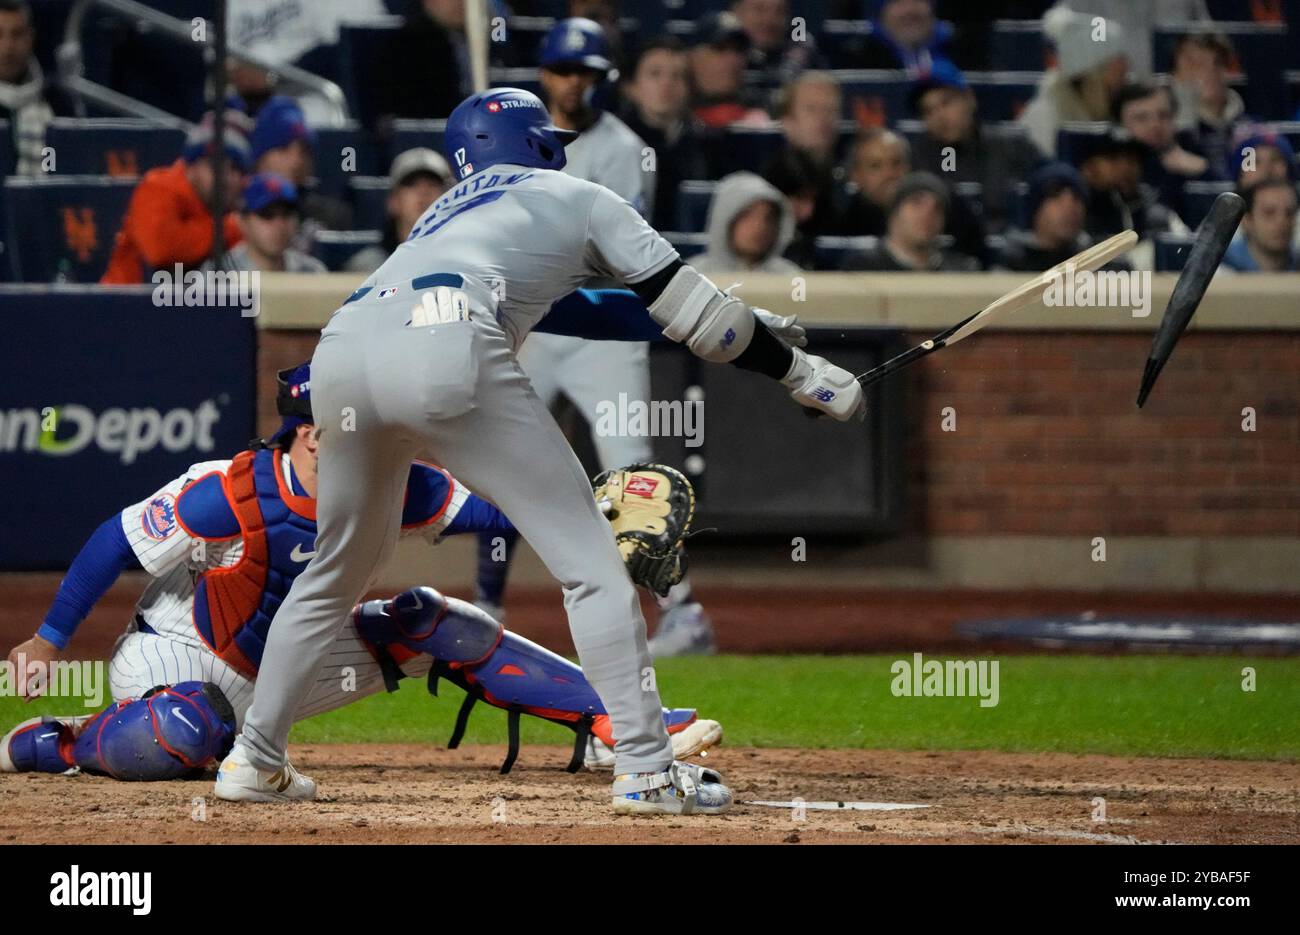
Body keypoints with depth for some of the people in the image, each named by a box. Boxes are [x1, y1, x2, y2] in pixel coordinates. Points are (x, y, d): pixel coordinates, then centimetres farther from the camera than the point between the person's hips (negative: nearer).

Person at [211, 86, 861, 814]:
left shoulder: (450, 209, 40)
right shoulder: (579, 199, 25)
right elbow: (692, 310, 21)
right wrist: (801, 372, 27)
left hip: (343, 351, 6)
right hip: (447, 350, -6)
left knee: (340, 566, 26)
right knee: (589, 557, 0)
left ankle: (256, 758, 26)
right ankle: (646, 769, -7)